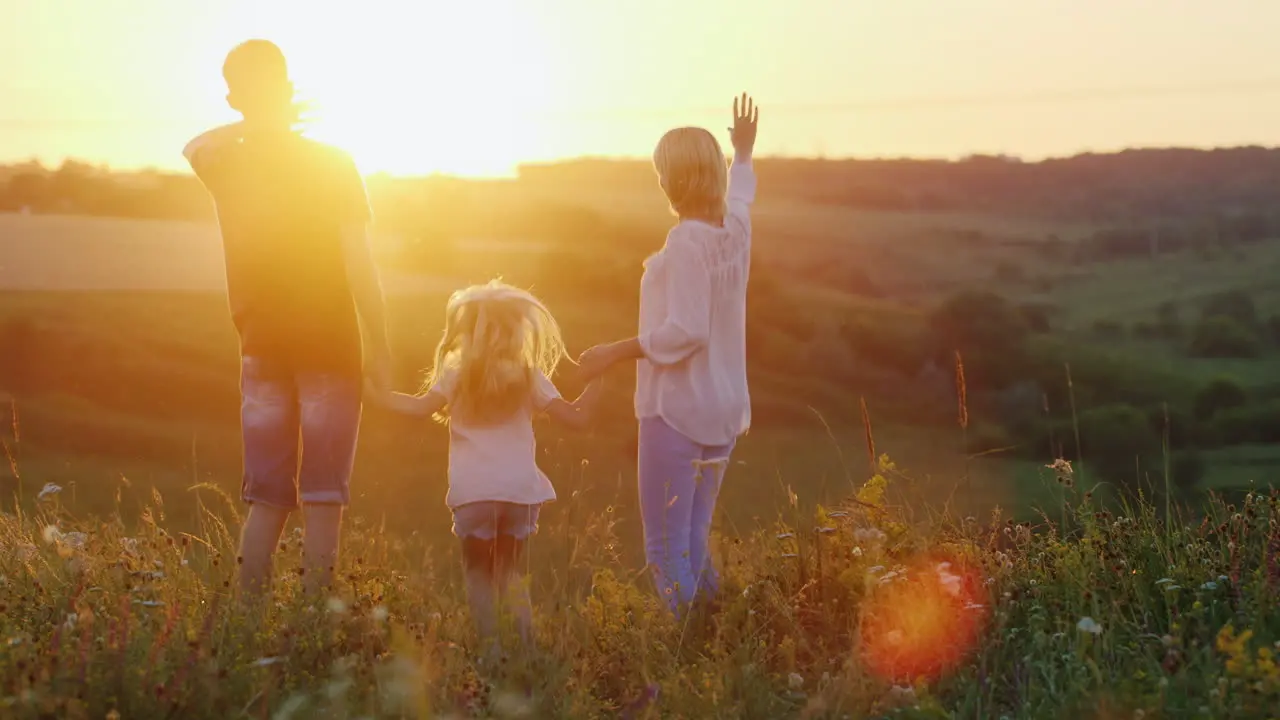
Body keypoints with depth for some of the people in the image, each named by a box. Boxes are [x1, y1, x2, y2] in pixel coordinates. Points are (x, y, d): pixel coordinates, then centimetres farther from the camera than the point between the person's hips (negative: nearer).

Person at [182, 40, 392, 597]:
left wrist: (254, 122, 17)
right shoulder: (333, 167, -9)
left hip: (262, 350, 3)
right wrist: (379, 347, -5)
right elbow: (359, 267, -11)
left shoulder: (225, 167, 0)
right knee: (322, 500, 0)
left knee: (266, 500, 10)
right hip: (331, 349, -3)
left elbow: (195, 148, 26)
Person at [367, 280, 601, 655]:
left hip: (474, 492, -2)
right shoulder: (529, 377, 7)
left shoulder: (457, 374, 3)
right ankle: (526, 642, 2)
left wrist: (377, 393, 0)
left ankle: (490, 644, -5)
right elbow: (577, 416, 3)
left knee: (478, 571, 10)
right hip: (520, 490, 2)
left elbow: (421, 406, -10)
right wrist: (595, 381, 18)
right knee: (509, 570, 17)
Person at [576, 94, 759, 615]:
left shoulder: (687, 242, -18)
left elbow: (685, 332, -23)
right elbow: (739, 195, 32)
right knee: (696, 537, 13)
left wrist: (616, 353, -15)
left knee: (666, 545, -6)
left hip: (677, 408, -8)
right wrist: (744, 152, 51)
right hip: (725, 410, 8)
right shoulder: (735, 229, 6)